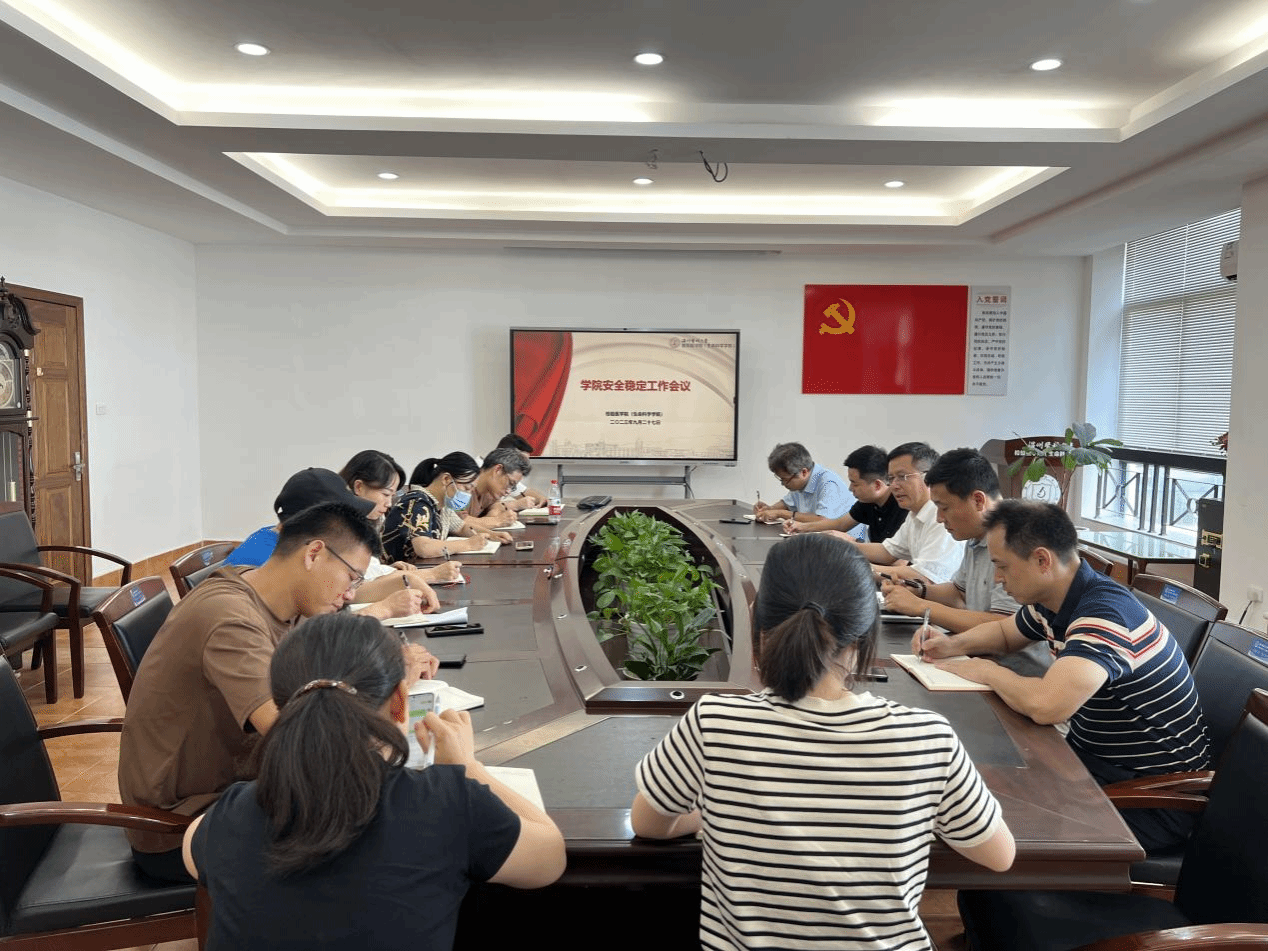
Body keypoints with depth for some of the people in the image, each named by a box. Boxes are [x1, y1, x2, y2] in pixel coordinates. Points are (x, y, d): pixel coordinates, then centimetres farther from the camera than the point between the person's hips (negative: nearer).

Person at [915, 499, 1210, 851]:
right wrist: (953, 645, 1)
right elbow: (1005, 631, 22)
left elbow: (1045, 705, -42)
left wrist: (988, 672, -21)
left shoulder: (1105, 614, -29)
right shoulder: (1051, 602, 0)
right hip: (1097, 757, 8)